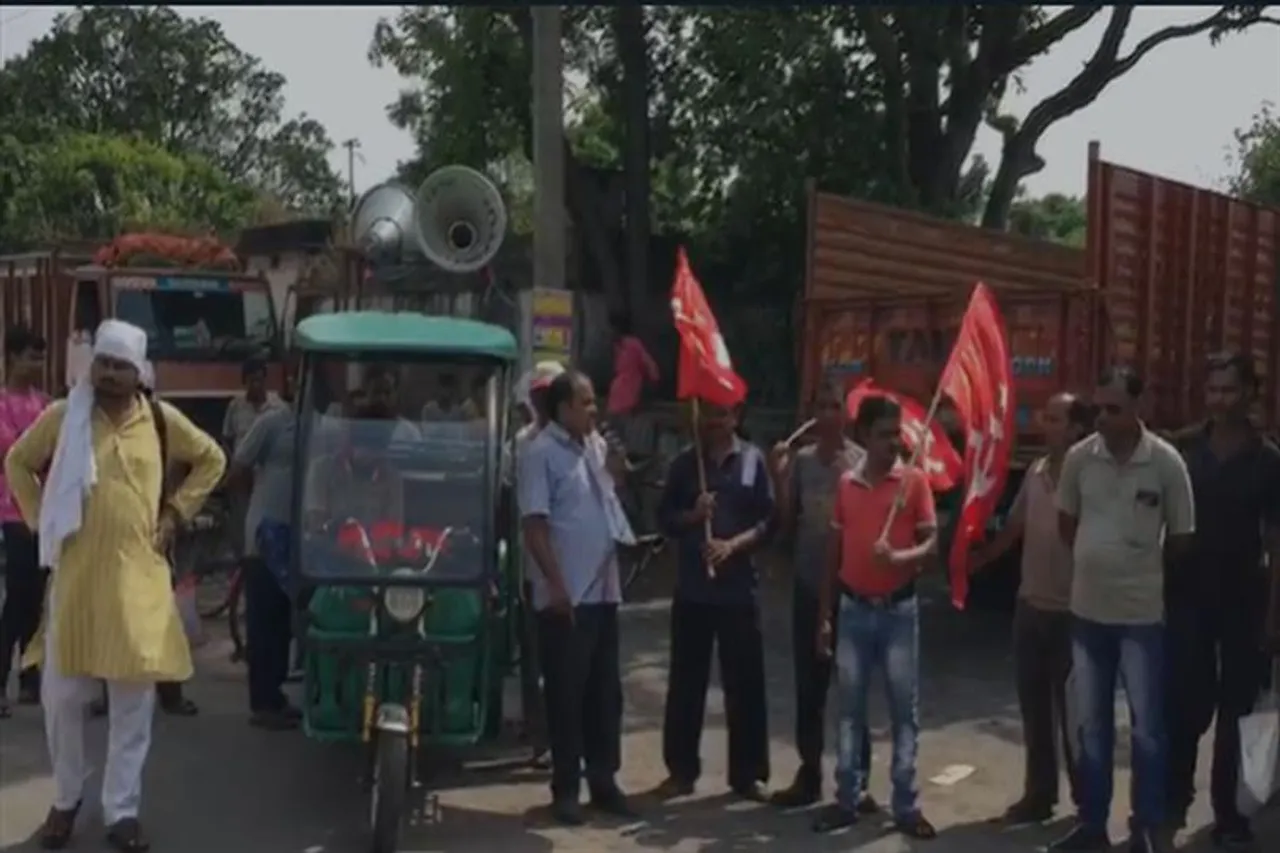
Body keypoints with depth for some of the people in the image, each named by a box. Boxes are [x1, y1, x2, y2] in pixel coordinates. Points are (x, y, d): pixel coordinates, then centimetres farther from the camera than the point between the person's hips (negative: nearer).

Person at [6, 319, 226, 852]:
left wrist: (174, 513, 6)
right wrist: (41, 520, 5)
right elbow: (17, 462, 13)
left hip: (138, 578, 1)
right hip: (75, 575, 0)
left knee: (134, 700, 4)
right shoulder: (63, 416, -1)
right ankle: (66, 798, 29)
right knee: (61, 694, 7)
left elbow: (211, 459, 14)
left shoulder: (161, 420, 1)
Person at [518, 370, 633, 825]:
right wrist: (557, 585, -18)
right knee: (566, 694, 1)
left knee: (605, 690, 13)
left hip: (604, 589, 7)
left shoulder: (596, 445, 11)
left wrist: (619, 464, 6)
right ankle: (566, 788, 12)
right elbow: (534, 525, -15)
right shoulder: (541, 453, -11)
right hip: (566, 595, -7)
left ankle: (603, 780, 24)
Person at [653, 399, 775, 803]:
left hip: (739, 587, -1)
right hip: (692, 587, 1)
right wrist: (692, 515, -13)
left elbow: (769, 519, -2)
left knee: (745, 682, 3)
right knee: (686, 681, 6)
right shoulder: (683, 463, 7)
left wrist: (734, 545, -16)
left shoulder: (753, 460, 3)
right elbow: (664, 517, 6)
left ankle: (747, 774, 14)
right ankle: (681, 770, 17)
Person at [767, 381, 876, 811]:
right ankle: (809, 774, 22)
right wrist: (779, 478, -7)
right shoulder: (800, 460, 5)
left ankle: (856, 780, 12)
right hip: (808, 586, 4)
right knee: (809, 687, 11)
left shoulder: (862, 461, -6)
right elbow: (787, 525, 4)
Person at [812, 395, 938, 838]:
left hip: (898, 608, -3)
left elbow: (931, 543, -6)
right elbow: (835, 551, 10)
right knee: (850, 707, 7)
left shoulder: (914, 480, -4)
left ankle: (906, 805, 10)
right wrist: (825, 614, 9)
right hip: (853, 608, 3)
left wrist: (899, 557, -27)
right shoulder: (846, 483, 5)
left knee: (904, 708, 3)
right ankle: (847, 799, 16)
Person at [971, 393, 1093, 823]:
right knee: (1034, 708, 14)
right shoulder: (1035, 472, 5)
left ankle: (1088, 801, 21)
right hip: (1030, 606, 6)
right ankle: (1040, 793, 28)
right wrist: (975, 561, 12)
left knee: (1073, 711, 5)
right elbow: (1013, 529, 14)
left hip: (1070, 611, -6)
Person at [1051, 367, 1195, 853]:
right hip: (1087, 609, 3)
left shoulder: (1166, 462, -11)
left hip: (1141, 612, -3)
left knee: (1147, 727, 4)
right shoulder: (1079, 457, -4)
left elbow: (1181, 538, 0)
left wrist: (1143, 571, 7)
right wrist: (1095, 563, 9)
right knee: (1091, 726, 13)